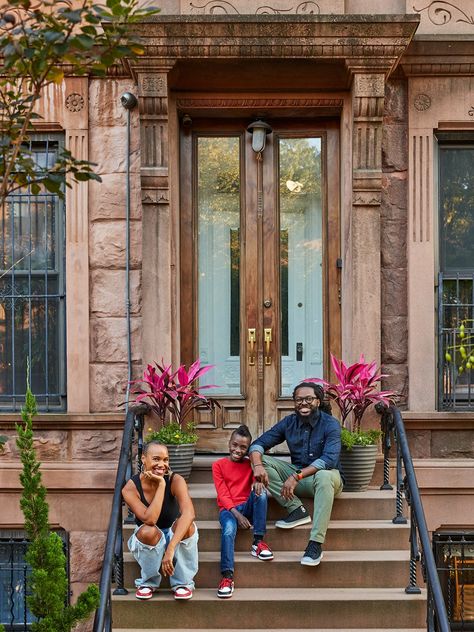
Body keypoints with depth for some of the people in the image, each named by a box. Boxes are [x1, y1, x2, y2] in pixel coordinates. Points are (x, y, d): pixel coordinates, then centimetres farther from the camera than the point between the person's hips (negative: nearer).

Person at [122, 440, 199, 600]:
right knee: (148, 531, -35)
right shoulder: (131, 488, -20)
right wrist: (161, 485, -32)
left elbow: (188, 513, -39)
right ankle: (148, 582, -6)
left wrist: (171, 548, -50)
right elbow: (150, 519, -34)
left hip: (175, 538, 0)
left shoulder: (175, 480, -21)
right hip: (148, 542, 0)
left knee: (186, 524, -32)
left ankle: (183, 582, -11)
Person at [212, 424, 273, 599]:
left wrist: (258, 481, -32)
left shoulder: (250, 464, 16)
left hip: (247, 506, 3)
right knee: (229, 529, -36)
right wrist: (236, 514, -17)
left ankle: (258, 542, -22)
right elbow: (222, 494, -3)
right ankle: (227, 577, -38)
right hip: (228, 508, -3)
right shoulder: (219, 465, 7)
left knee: (261, 493, -29)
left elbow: (257, 478, -5)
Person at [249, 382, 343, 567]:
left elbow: (329, 459, -27)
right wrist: (257, 465, -25)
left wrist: (297, 476, -36)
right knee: (262, 460, -13)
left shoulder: (330, 424, -13)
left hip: (325, 476, -5)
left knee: (324, 476, -40)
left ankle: (316, 543, -41)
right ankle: (296, 510, -19)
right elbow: (258, 444, -1)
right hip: (297, 477, 5)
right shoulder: (289, 423, 1)